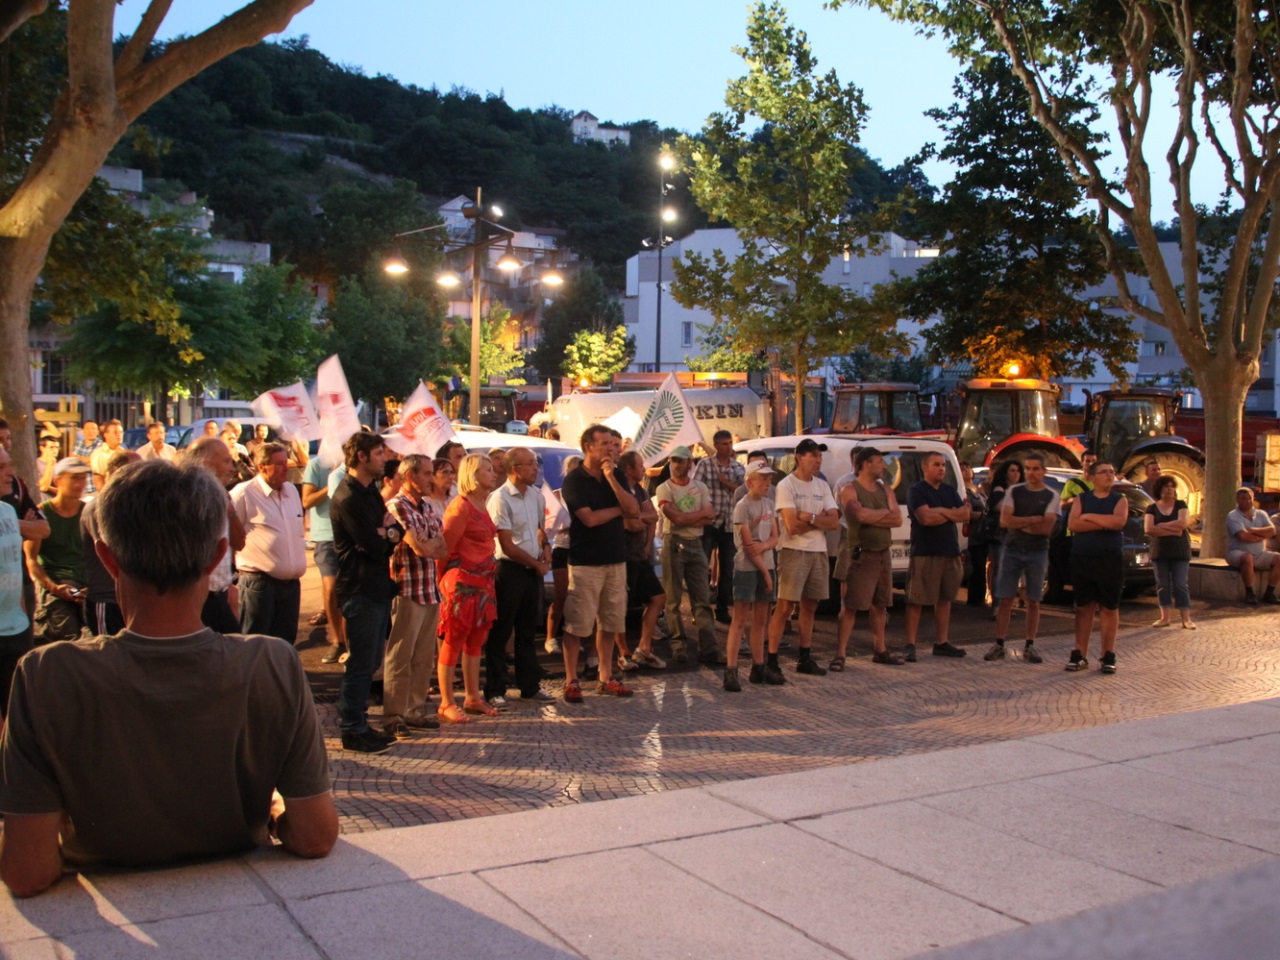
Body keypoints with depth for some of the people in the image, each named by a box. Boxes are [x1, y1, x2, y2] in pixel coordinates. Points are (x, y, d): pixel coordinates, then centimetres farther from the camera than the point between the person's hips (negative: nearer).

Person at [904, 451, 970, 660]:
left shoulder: (950, 491, 15)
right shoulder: (917, 491, -5)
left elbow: (965, 514, 4)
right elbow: (925, 518, -19)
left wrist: (941, 511, -11)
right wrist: (952, 513, -6)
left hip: (950, 552, 7)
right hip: (924, 553, -7)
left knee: (944, 598, 11)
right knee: (916, 600, -6)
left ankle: (941, 643, 19)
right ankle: (910, 645, -3)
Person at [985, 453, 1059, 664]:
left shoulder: (1051, 496, 1)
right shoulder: (1014, 491, 4)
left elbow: (1046, 528, -10)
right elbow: (1004, 521, -7)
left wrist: (1017, 523, -7)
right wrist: (1033, 520, -10)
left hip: (1037, 553, 0)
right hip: (1012, 550, 1)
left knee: (1033, 601, 4)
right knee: (1005, 599, 0)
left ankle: (1029, 646, 13)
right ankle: (999, 645, 4)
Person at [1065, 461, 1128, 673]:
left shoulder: (1120, 500, 5)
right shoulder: (1081, 499, 9)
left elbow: (1119, 521, -15)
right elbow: (1072, 524, -8)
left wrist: (1089, 517, -9)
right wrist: (1105, 523, -12)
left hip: (1110, 561, -1)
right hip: (1082, 560, 1)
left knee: (1109, 608, 2)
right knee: (1084, 607, 5)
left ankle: (1108, 656, 8)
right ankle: (1080, 655, 8)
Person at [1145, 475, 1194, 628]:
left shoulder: (1181, 505, 5)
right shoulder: (1152, 508, 5)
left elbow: (1182, 523, -12)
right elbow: (1148, 529, -10)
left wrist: (1161, 526, -8)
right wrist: (1173, 530, -13)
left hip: (1179, 551, -1)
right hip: (1159, 551, 1)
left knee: (1180, 585, -4)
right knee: (1162, 584, 3)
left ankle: (1186, 619, -5)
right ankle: (1164, 617, 8)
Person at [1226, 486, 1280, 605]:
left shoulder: (1261, 514, 11)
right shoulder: (1233, 516, -6)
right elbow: (1244, 536, -20)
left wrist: (1252, 530, -14)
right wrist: (1263, 535, -8)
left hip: (1259, 555, 6)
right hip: (1237, 553, -6)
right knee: (1248, 558, -38)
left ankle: (1269, 593, -8)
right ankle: (1249, 594, -24)